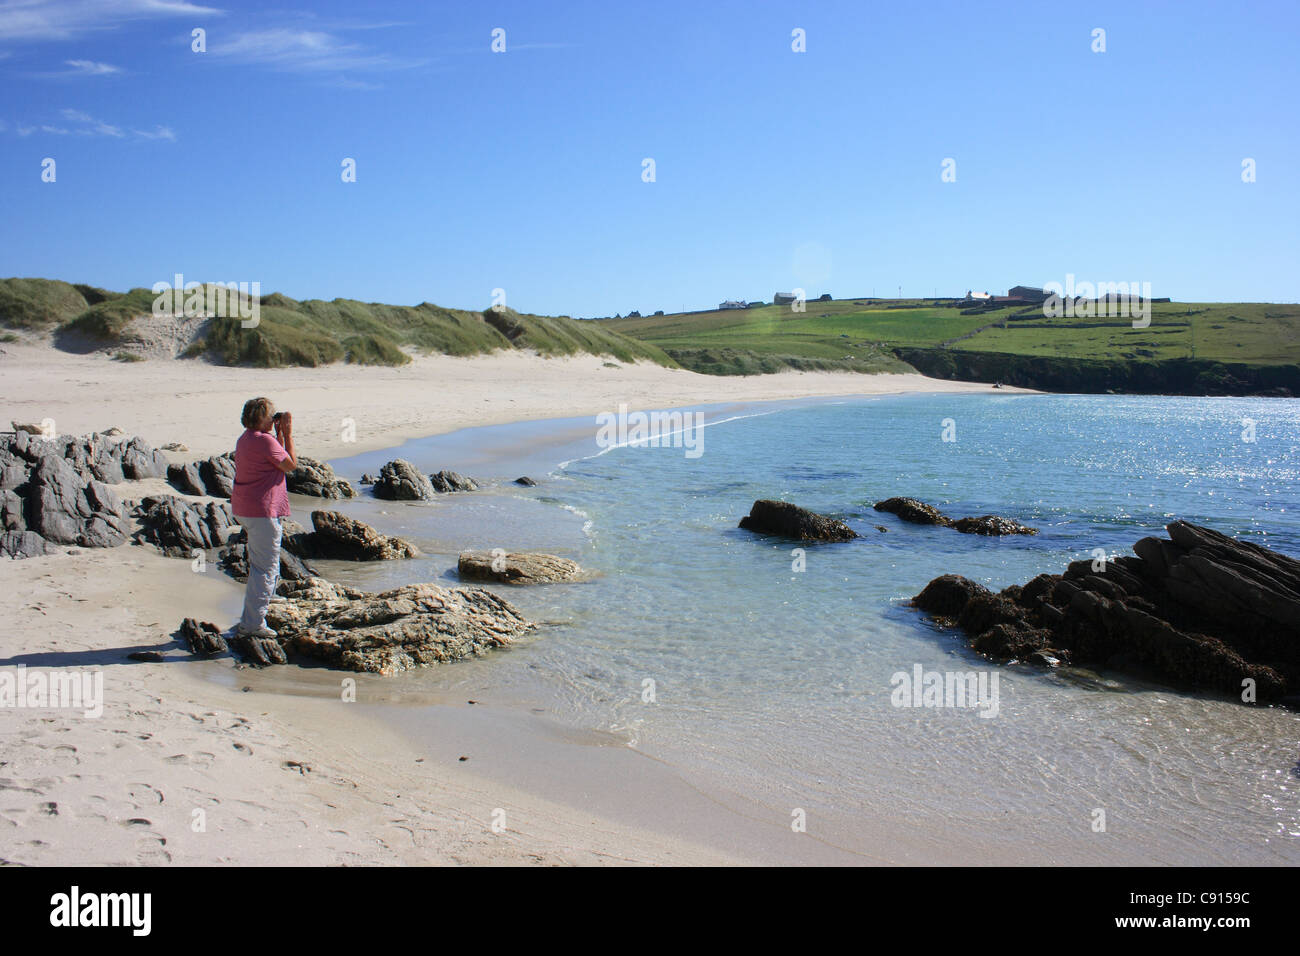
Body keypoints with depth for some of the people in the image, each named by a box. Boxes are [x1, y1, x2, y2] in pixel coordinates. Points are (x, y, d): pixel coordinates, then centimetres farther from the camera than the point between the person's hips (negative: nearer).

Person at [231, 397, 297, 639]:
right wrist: (287, 433, -2)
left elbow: (278, 458, 22)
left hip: (243, 510, 10)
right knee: (266, 569, -4)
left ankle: (251, 620, 27)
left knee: (259, 566, 20)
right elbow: (291, 464, -7)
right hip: (262, 512, -10)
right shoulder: (264, 440, -16)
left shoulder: (245, 439, 14)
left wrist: (279, 433, 17)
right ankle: (252, 624, -3)